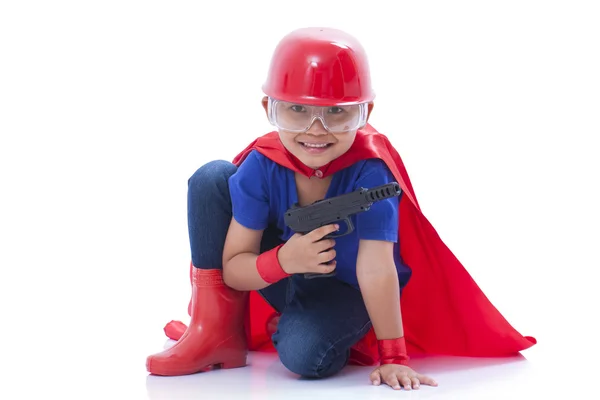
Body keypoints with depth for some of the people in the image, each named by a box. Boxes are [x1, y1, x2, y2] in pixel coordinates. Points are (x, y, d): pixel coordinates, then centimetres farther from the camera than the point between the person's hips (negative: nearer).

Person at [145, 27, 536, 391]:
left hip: (344, 290, -3)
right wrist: (283, 261, -36)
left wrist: (393, 357, -31)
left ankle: (286, 326, 4)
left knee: (304, 353, -38)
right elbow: (233, 269, -16)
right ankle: (216, 331, -9)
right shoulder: (262, 165, -20)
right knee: (212, 178, -16)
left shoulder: (369, 171, -30)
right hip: (281, 276, 3)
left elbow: (377, 268, -32)